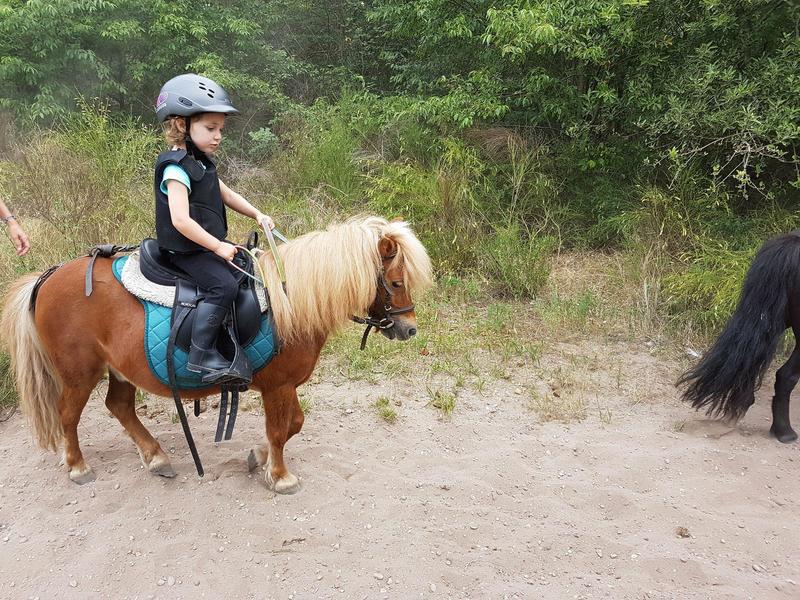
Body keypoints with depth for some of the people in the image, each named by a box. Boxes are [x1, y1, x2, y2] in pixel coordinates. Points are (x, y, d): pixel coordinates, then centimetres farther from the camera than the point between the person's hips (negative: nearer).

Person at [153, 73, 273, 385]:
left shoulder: (201, 163, 12)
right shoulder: (177, 168, -19)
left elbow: (226, 194, 25)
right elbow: (180, 220, -28)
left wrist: (256, 214, 12)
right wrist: (217, 247, -26)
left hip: (208, 245, 11)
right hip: (186, 250, -11)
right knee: (224, 285, -28)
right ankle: (202, 356, -24)